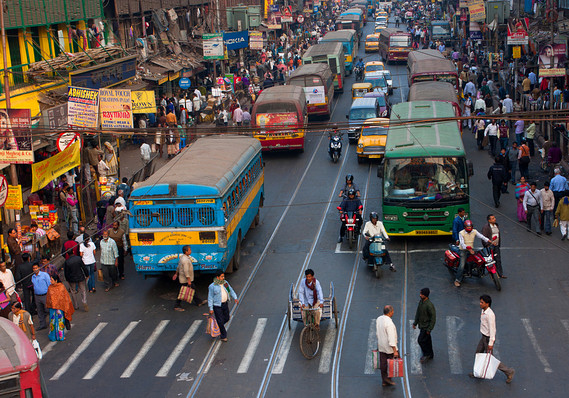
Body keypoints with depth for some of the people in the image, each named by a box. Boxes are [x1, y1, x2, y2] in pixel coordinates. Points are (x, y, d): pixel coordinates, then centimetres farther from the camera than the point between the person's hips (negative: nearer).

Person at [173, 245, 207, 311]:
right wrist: (189, 280, -29)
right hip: (185, 280, -11)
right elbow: (186, 271, -30)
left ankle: (199, 302, 31)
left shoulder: (182, 257, 7)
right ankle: (177, 306, 10)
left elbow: (179, 266, 18)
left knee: (193, 289, 19)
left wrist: (176, 274, 27)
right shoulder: (185, 260, -27)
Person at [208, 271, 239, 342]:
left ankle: (218, 326, 42)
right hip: (217, 306, -6)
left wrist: (235, 298, 0)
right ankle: (223, 336, 16)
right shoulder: (212, 286, -15)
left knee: (226, 318, 16)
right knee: (220, 321, 0)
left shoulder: (225, 283, 2)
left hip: (225, 304, 6)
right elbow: (210, 298, -11)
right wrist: (211, 309, -12)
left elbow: (231, 290, 13)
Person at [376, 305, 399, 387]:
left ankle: (384, 381, 20)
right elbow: (391, 338, -25)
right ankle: (388, 378, 11)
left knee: (383, 364, 12)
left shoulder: (378, 319, 0)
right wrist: (395, 351, -22)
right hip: (389, 348, -7)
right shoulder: (389, 323, -25)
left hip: (381, 346, 8)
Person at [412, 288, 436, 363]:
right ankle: (430, 355, 31)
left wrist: (429, 329, -19)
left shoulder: (429, 305, -26)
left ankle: (426, 354, 13)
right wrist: (415, 323, 17)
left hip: (426, 326, -8)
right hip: (422, 325, 8)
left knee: (421, 340, -6)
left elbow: (433, 317, -21)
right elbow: (418, 313, 14)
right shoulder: (421, 302, 1)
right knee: (427, 340, 18)